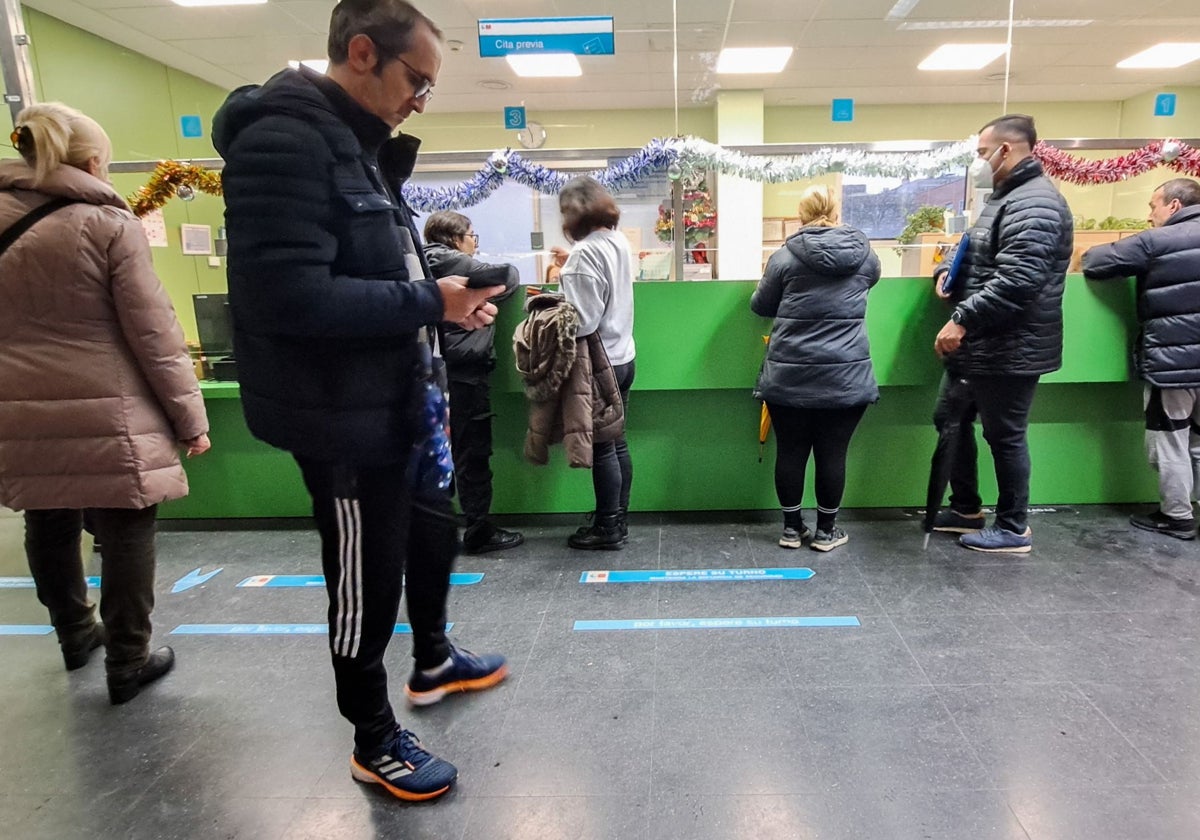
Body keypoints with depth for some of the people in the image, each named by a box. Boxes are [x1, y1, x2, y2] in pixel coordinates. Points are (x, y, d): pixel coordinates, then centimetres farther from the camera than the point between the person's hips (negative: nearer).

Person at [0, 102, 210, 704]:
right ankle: (127, 662, 14)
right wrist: (189, 417, -5)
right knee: (125, 531, 6)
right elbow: (152, 332, -10)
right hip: (104, 416, -6)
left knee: (49, 527, 20)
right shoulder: (108, 223, -8)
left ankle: (75, 634, 40)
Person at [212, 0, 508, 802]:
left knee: (434, 534, 24)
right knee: (366, 586, 6)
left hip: (397, 402, 10)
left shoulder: (361, 150, 14)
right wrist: (429, 301, -22)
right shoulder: (283, 140, -18)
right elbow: (288, 295, -29)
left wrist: (448, 300, 4)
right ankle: (375, 743, 29)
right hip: (343, 417, -10)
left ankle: (433, 663, 50)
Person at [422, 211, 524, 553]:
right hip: (466, 372, -9)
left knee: (462, 452, 16)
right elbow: (509, 277, -13)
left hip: (445, 371, 9)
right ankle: (479, 531, 7)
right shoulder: (453, 262, -11)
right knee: (474, 454, -1)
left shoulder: (427, 263, 14)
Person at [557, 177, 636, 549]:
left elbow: (583, 321, -23)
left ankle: (607, 528, 13)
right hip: (622, 356, 9)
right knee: (617, 441, 15)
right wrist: (568, 282, 20)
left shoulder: (585, 252, -18)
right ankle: (618, 519, 26)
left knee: (602, 447, 1)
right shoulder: (619, 241, 7)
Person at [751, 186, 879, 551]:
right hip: (846, 375, 1)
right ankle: (826, 531, 21)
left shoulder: (785, 256, -4)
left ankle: (792, 527, 21)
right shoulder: (865, 254, 4)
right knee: (832, 454, 8)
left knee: (791, 451, 10)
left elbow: (761, 305, 8)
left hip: (789, 375, -1)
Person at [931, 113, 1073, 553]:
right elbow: (977, 256, 25)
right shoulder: (1006, 198, 16)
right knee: (951, 420, 17)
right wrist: (947, 269, 4)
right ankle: (966, 509, 32)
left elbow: (1016, 280, -30)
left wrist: (962, 320, -27)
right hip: (980, 344, 11)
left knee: (1005, 436, 2)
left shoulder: (1033, 204, -19)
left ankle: (1013, 529, 19)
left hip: (1010, 349, -11)